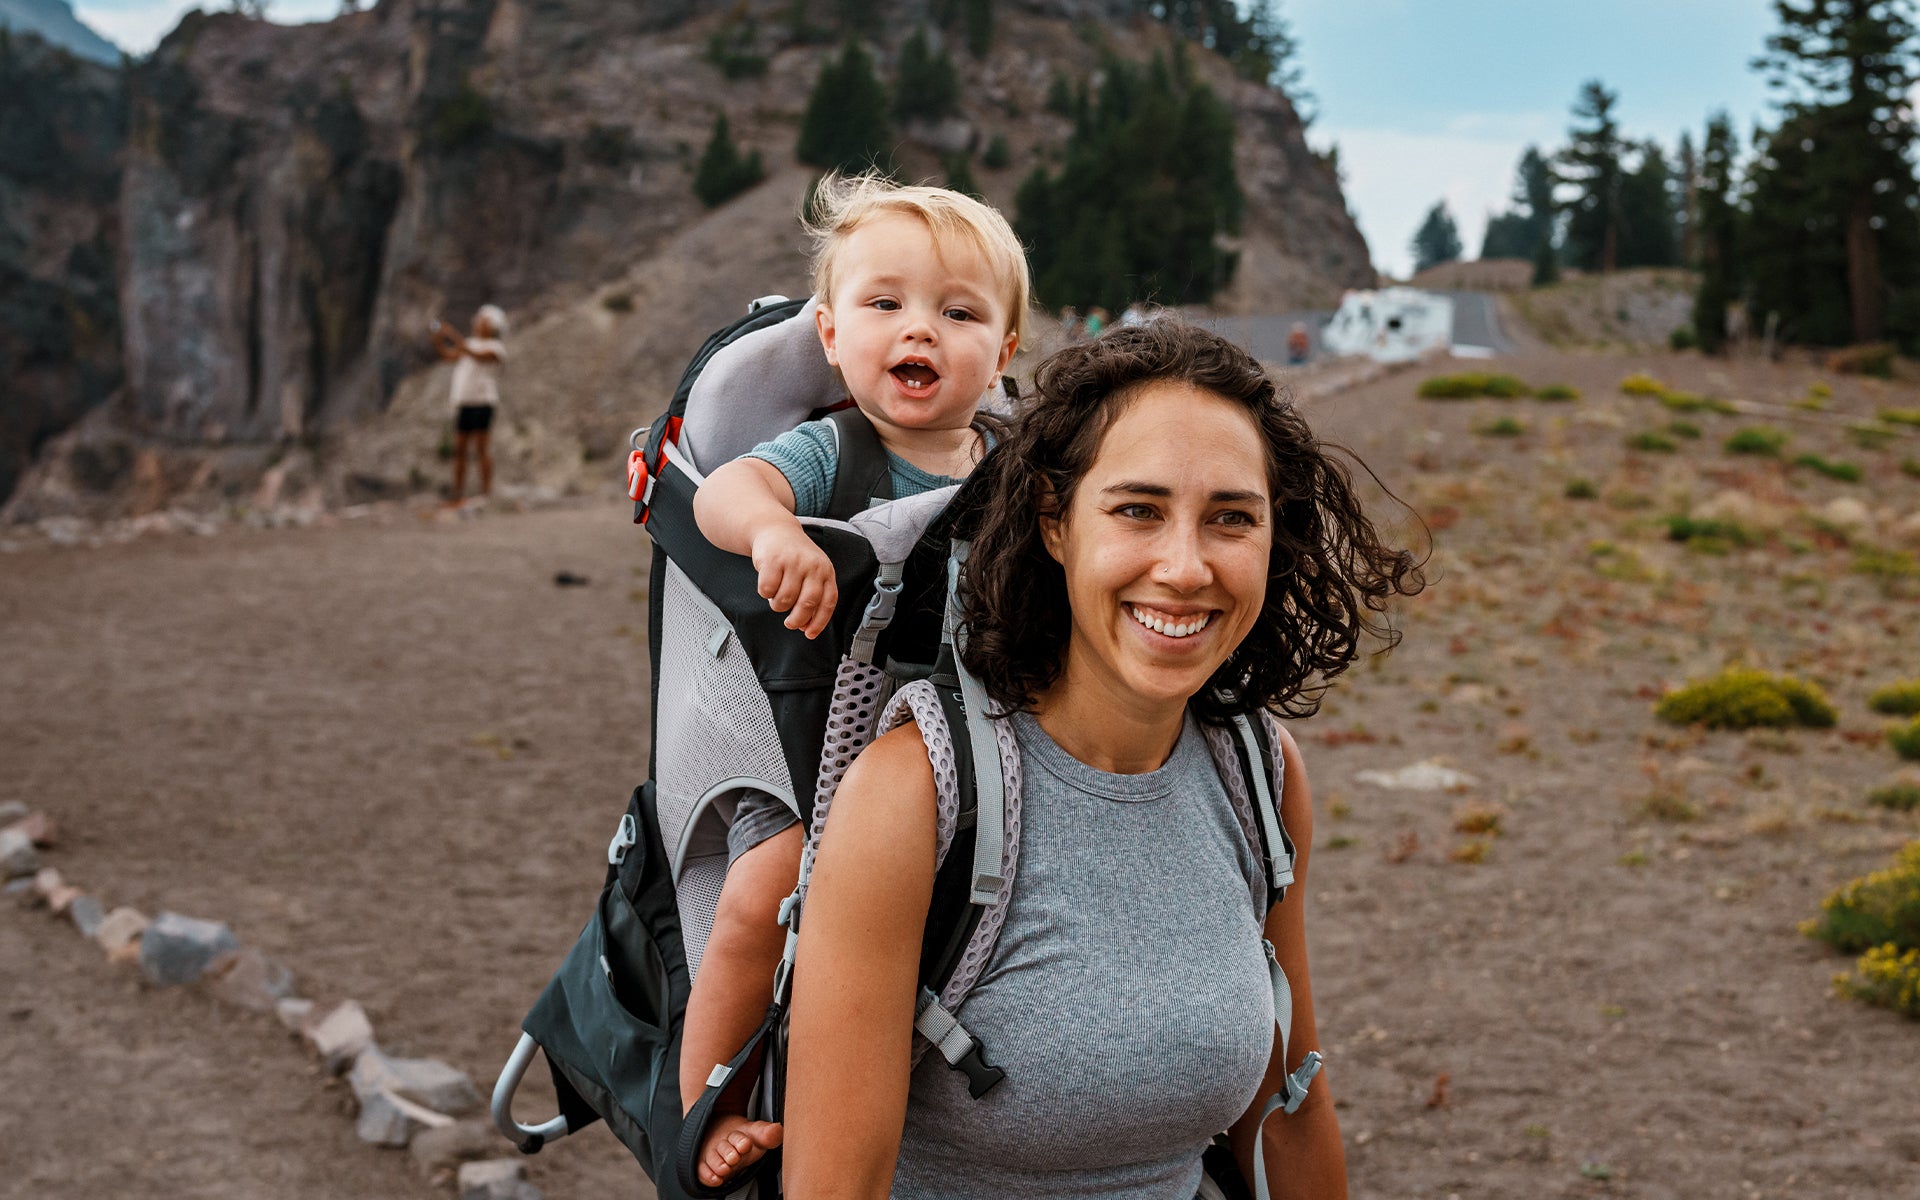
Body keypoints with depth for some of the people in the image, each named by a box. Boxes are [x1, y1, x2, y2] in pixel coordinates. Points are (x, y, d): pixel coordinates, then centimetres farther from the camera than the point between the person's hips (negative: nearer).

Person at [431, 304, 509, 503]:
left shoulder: (496, 347, 0)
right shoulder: (470, 343, 21)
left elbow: (477, 356, -17)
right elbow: (446, 356, 15)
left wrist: (455, 337, -22)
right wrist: (437, 337, 0)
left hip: (483, 401, -6)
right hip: (463, 402, 6)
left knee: (482, 447, -7)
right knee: (459, 449, 4)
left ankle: (486, 491, -6)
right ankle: (458, 492, 7)